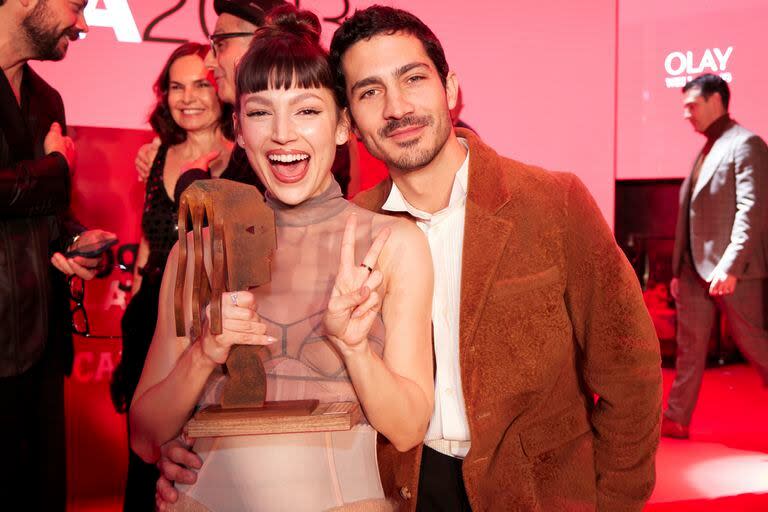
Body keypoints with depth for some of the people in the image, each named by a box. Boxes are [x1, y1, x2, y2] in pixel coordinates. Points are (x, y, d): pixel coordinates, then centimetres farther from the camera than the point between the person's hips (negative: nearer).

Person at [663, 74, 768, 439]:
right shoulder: (706, 150, 17)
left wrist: (730, 265, -25)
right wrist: (679, 269, 16)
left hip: (732, 271, -8)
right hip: (696, 270, 8)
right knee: (689, 347, 10)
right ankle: (677, 419, 17)